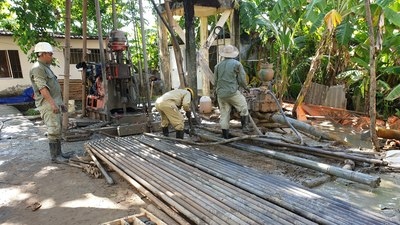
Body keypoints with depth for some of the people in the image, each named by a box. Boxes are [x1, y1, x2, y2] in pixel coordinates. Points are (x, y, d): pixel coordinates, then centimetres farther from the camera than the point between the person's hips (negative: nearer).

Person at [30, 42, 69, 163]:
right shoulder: (37, 68, -11)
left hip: (54, 103, 10)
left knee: (57, 129, 12)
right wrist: (52, 103, -29)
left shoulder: (45, 67, 20)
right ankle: (54, 156, -4)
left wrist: (60, 102, 23)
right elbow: (42, 88, -22)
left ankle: (58, 153, 19)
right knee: (54, 130, -9)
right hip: (47, 104, -10)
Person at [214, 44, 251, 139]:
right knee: (243, 108, 14)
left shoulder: (218, 65, 10)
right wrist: (245, 87, 16)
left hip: (221, 93, 5)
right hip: (232, 92, -5)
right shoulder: (237, 64, -3)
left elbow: (215, 81, 14)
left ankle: (225, 134, 13)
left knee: (224, 113, 9)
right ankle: (245, 126, 7)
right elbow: (241, 80, -3)